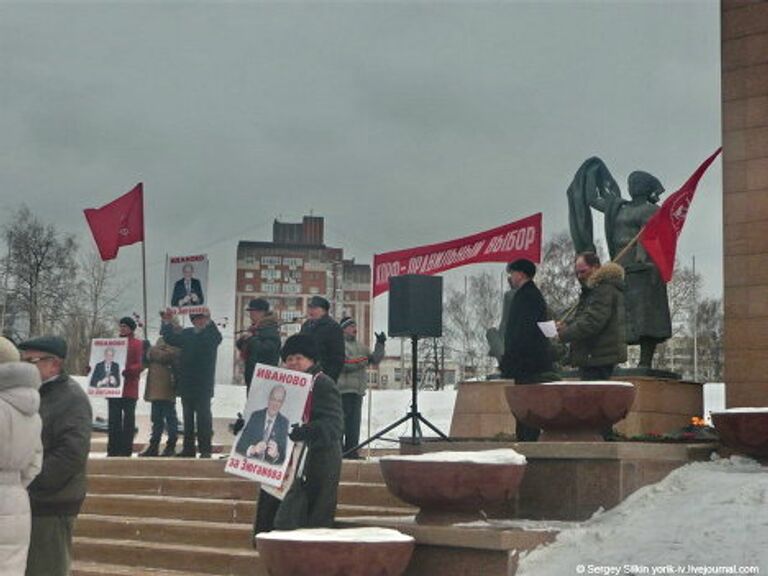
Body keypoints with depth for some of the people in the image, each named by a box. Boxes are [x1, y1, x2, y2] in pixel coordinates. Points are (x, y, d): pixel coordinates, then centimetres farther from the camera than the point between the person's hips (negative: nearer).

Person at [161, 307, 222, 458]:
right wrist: (167, 322, -7)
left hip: (203, 384, -5)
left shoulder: (211, 334, -1)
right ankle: (188, 448, 15)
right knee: (188, 416, 9)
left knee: (203, 416, -4)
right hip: (186, 382, 5)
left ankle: (205, 449, -1)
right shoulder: (186, 334, 13)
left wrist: (209, 321, -37)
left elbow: (216, 338, -23)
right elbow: (170, 338, 5)